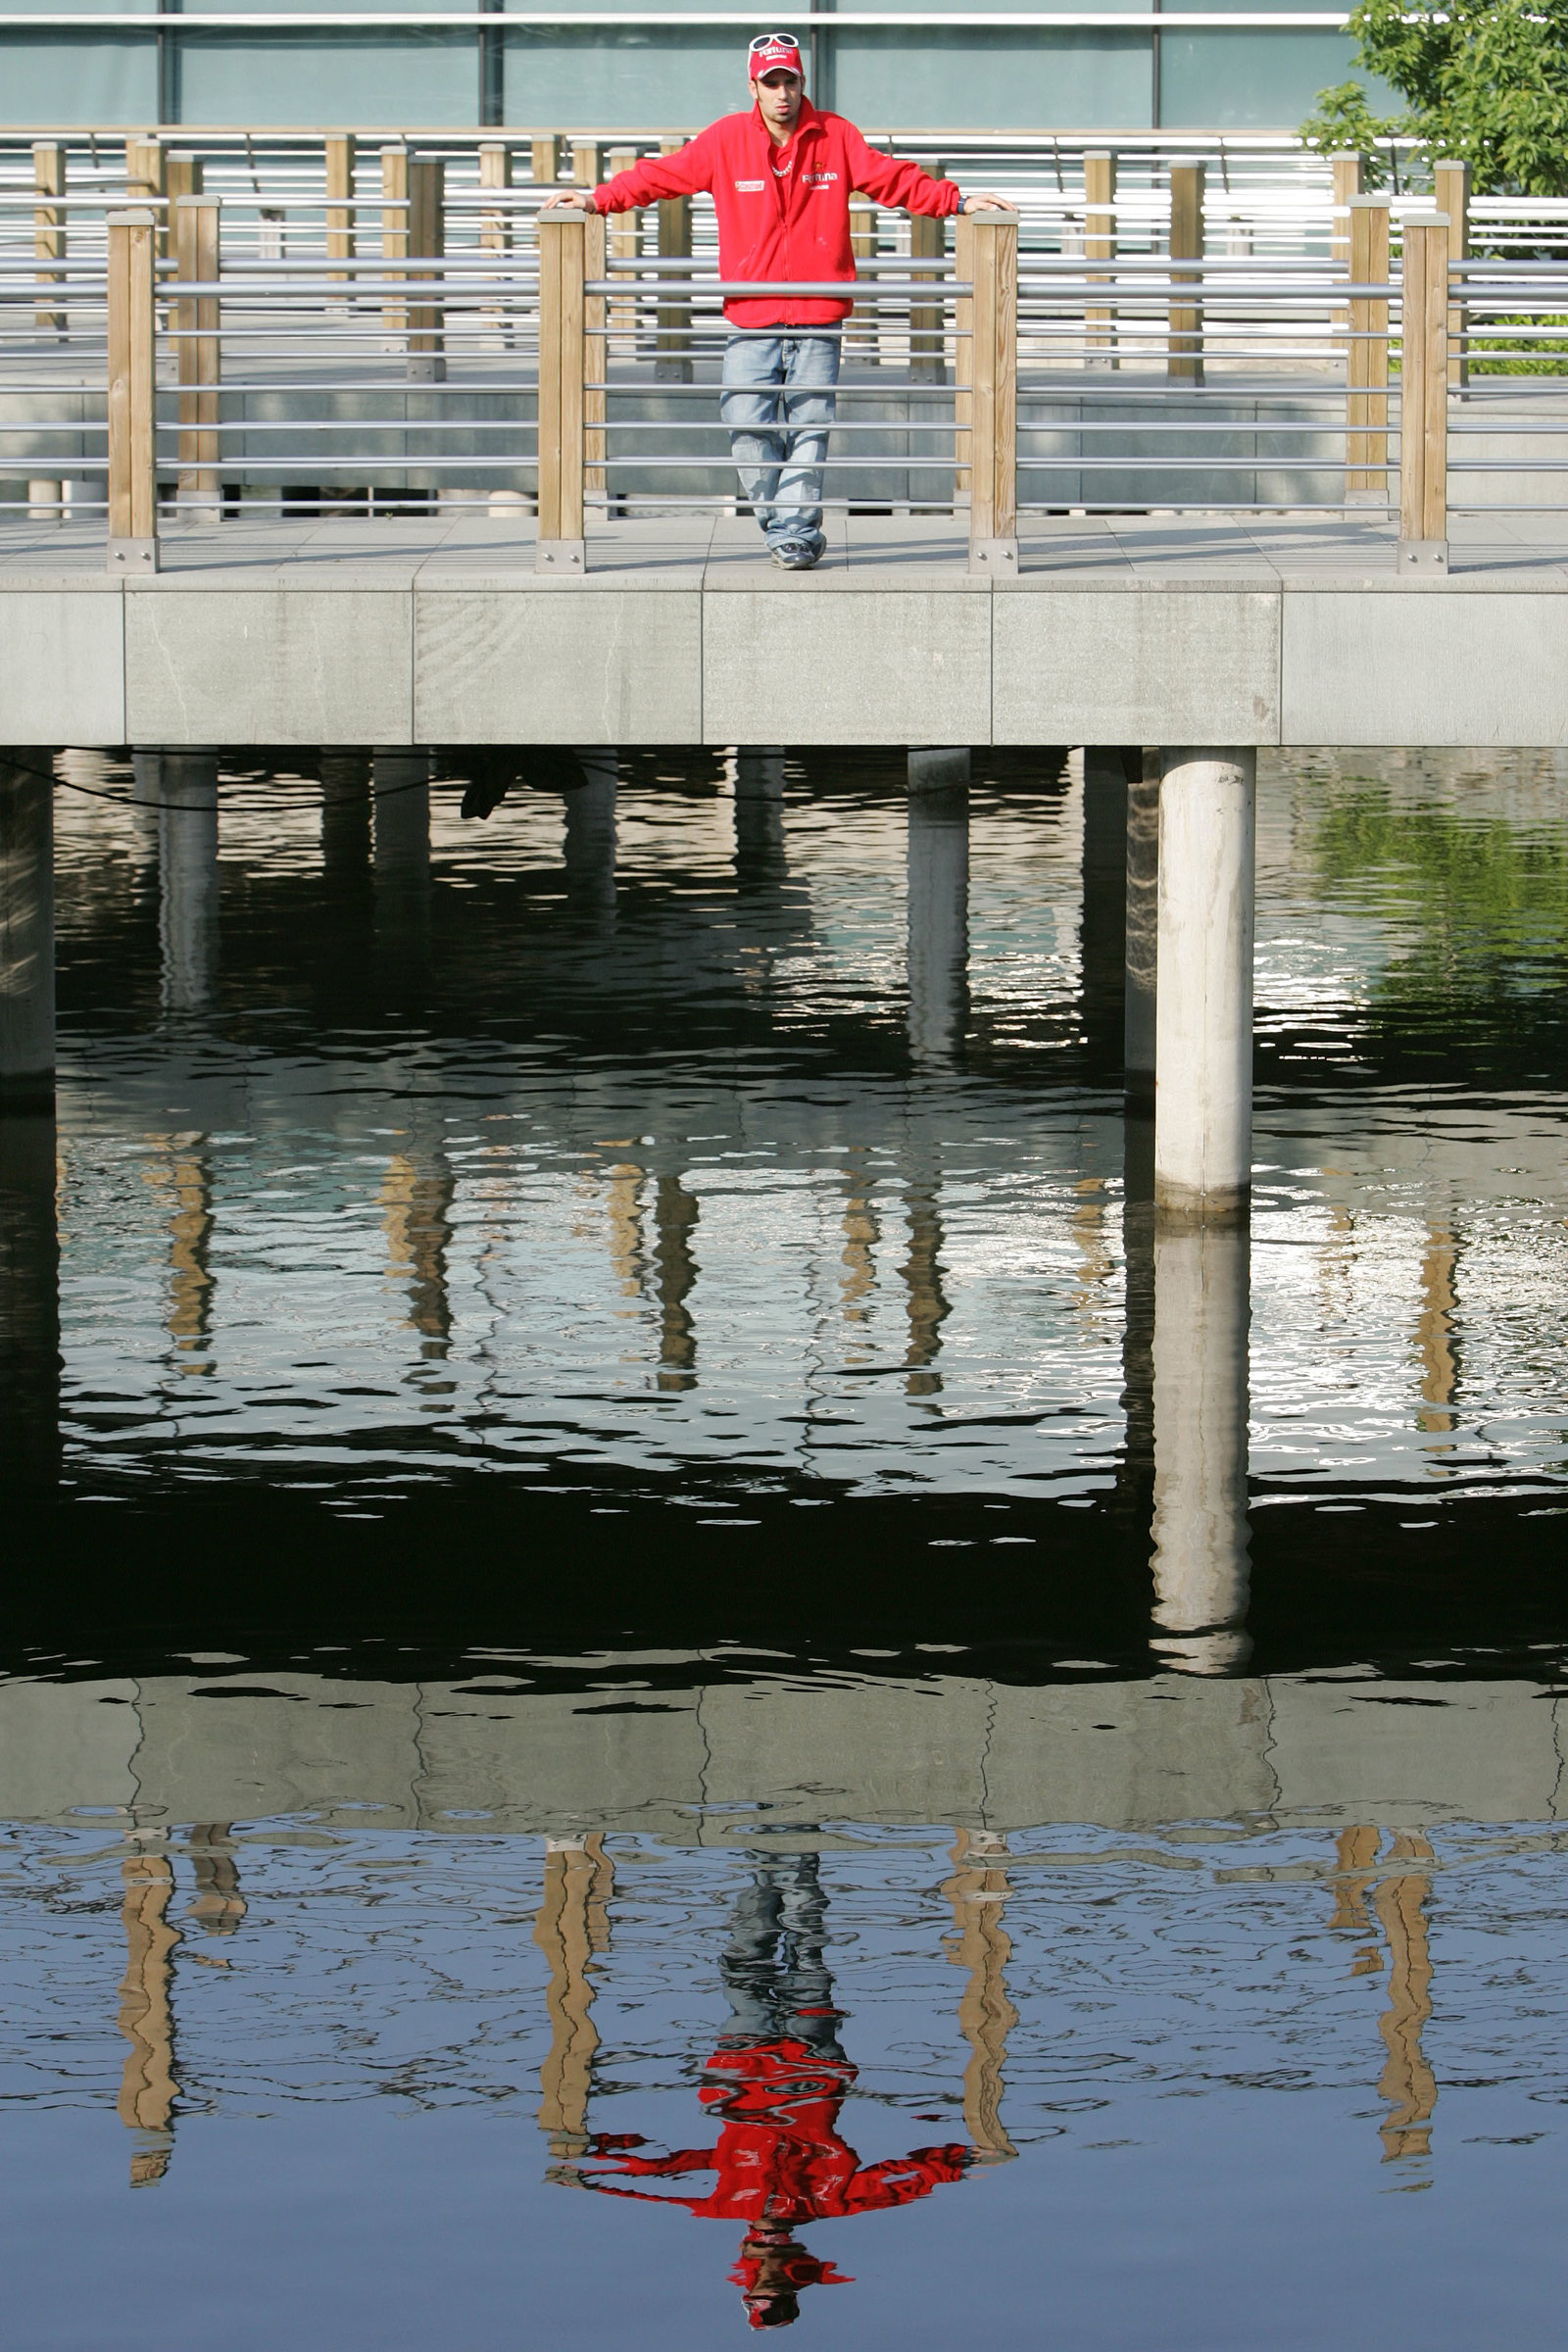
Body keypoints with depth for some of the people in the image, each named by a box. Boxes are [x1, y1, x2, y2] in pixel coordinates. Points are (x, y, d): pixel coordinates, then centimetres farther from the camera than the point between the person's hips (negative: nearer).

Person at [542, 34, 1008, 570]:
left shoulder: (836, 138, 5)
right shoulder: (725, 141, 4)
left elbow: (894, 179, 10)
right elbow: (661, 175, 9)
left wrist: (957, 201, 2)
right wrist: (596, 199, 2)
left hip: (818, 322, 0)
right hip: (752, 321, 0)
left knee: (807, 428, -4)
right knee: (748, 429, -7)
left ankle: (795, 531, 1)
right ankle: (783, 527, 9)